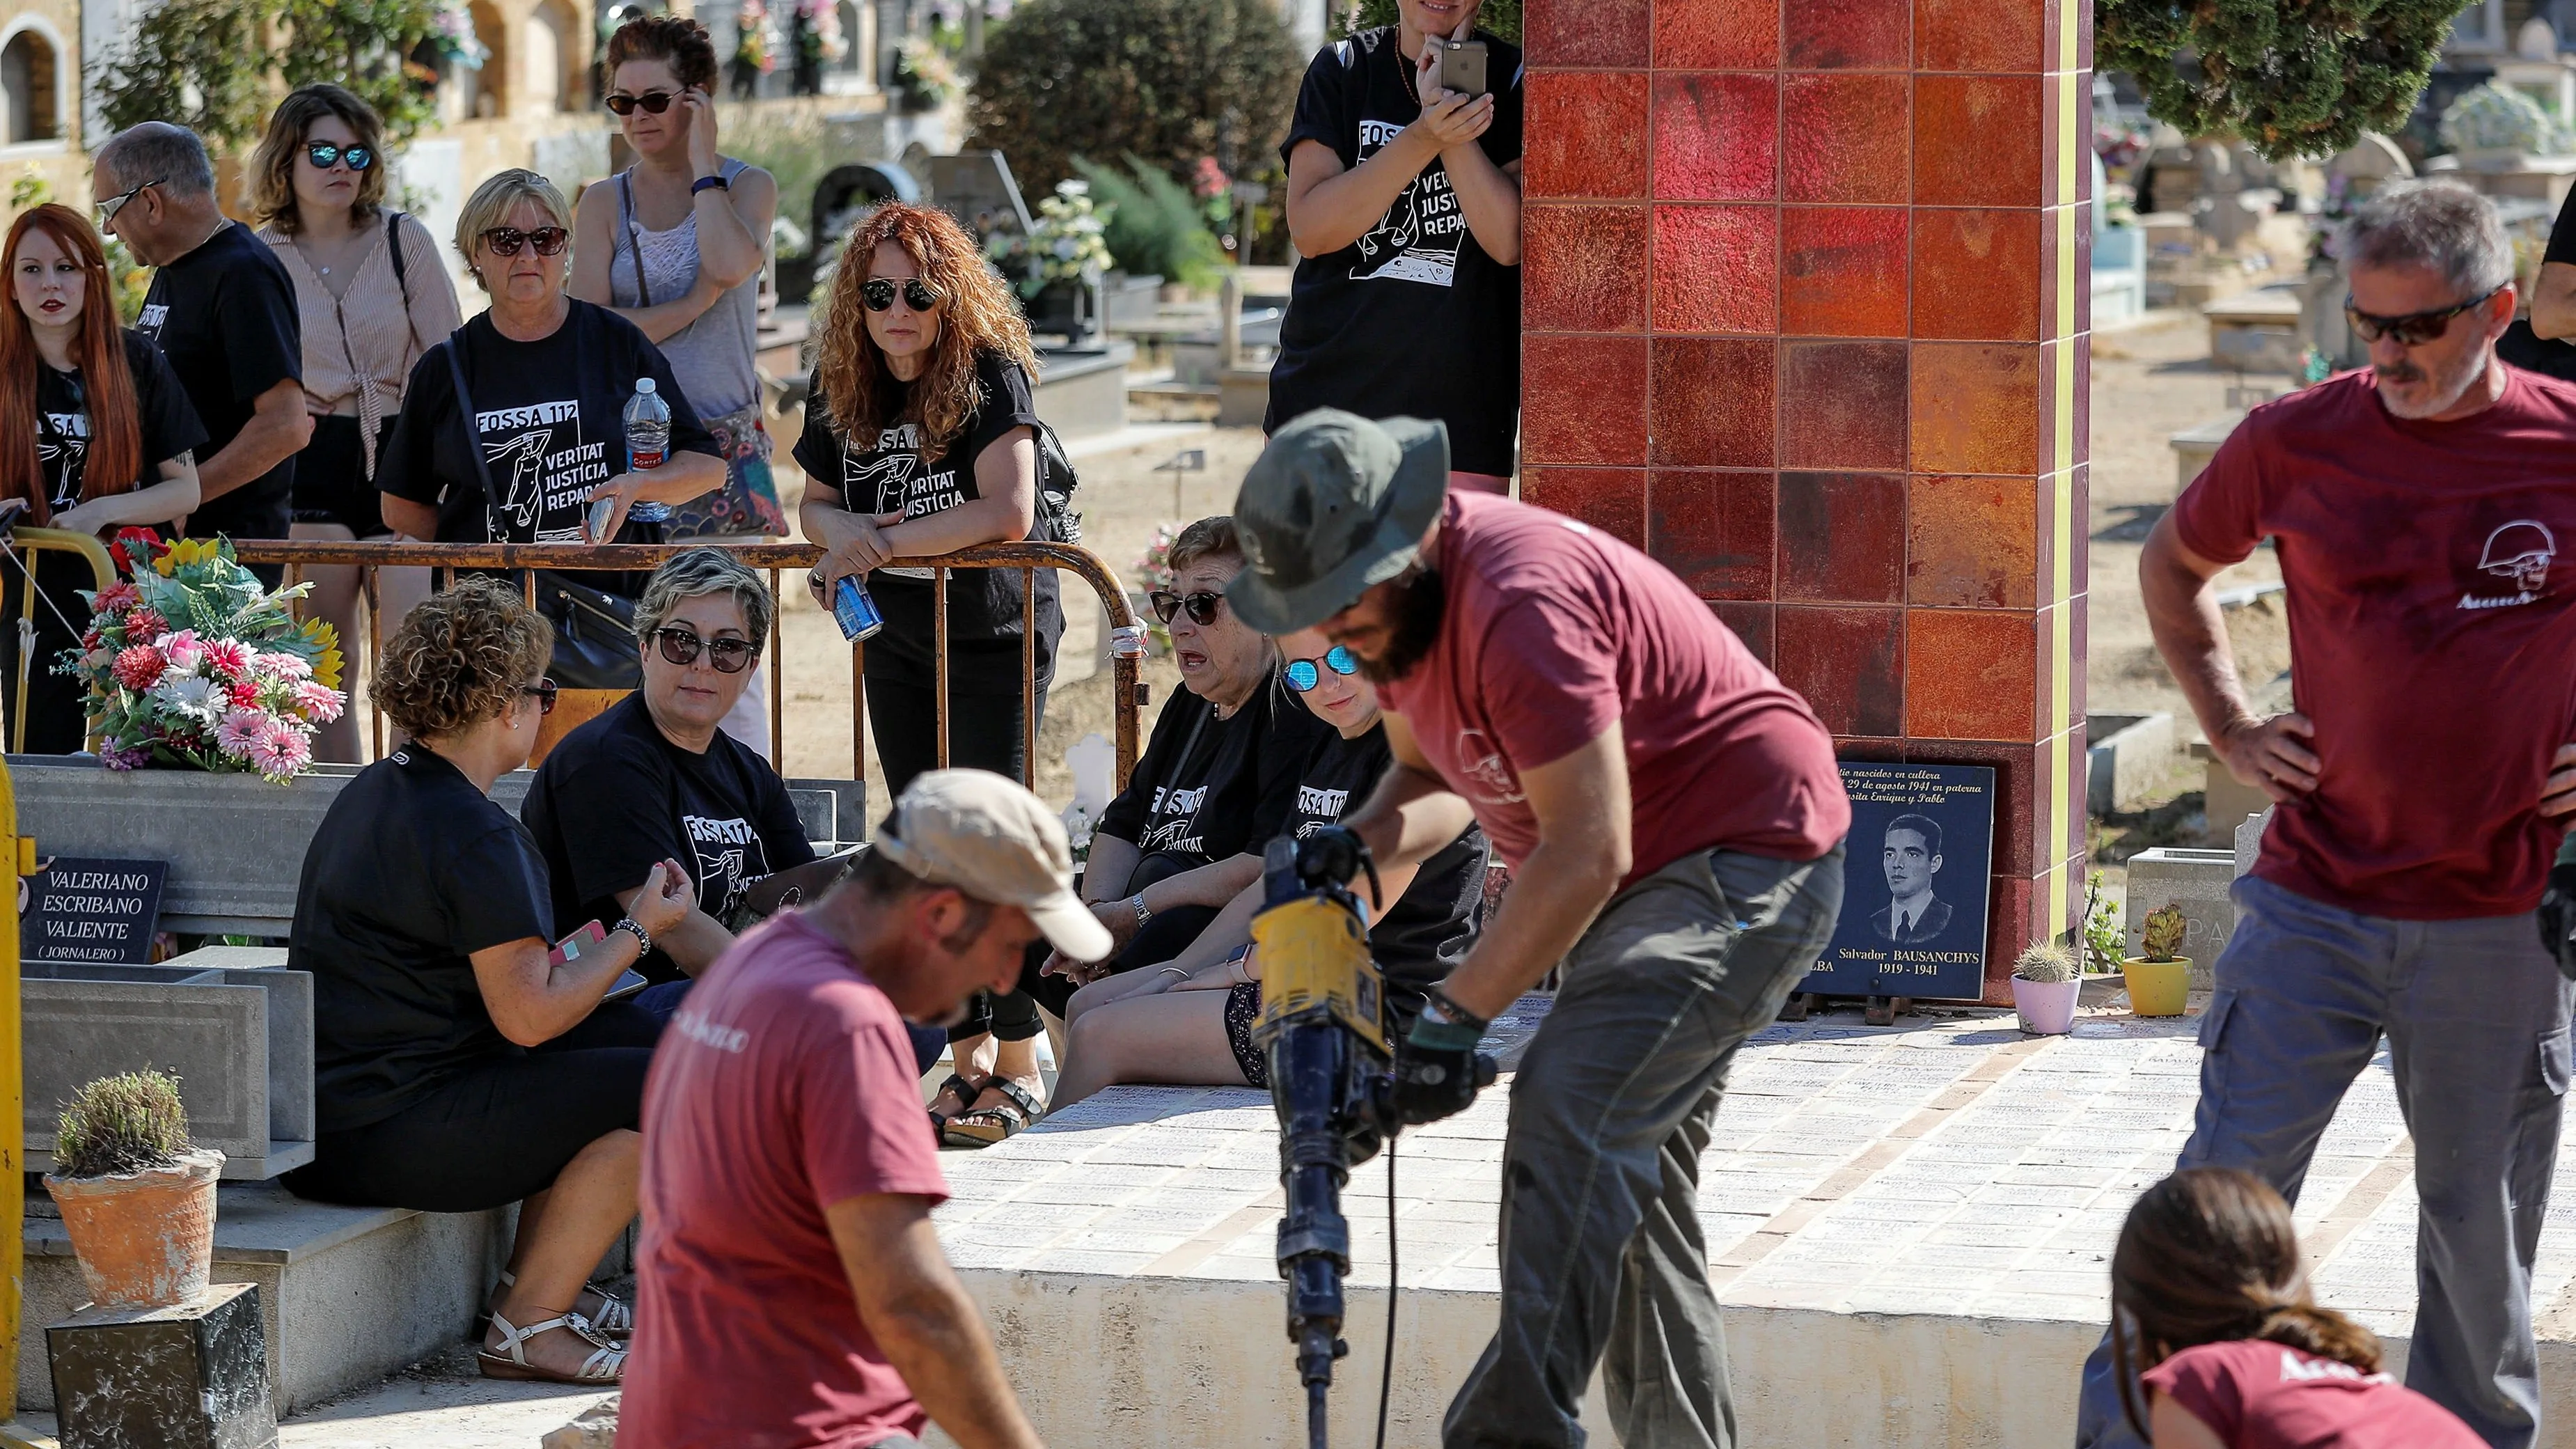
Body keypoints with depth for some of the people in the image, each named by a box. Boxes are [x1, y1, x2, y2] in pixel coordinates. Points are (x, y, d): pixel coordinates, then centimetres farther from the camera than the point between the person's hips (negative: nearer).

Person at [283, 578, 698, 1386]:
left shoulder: (377, 793, 14)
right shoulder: (473, 835, -17)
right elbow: (528, 1017, -17)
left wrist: (564, 964, 21)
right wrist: (639, 933, -4)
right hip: (388, 1134, -10)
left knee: (610, 1036, 23)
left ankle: (536, 1280, 21)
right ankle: (527, 1326, -5)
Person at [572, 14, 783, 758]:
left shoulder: (748, 187, 5)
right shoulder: (604, 204, 7)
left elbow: (729, 262, -19)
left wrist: (703, 160, -8)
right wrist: (697, 302, -11)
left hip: (726, 446, -1)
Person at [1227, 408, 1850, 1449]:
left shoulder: (1517, 603, -29)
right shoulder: (1391, 600, 1)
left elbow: (1587, 854, -29)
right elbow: (1437, 777, 15)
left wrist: (1454, 1014, -27)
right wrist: (1352, 851, -7)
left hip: (1751, 864, -11)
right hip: (1645, 884, 11)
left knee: (1572, 1108, -26)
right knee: (1629, 1178, 13)